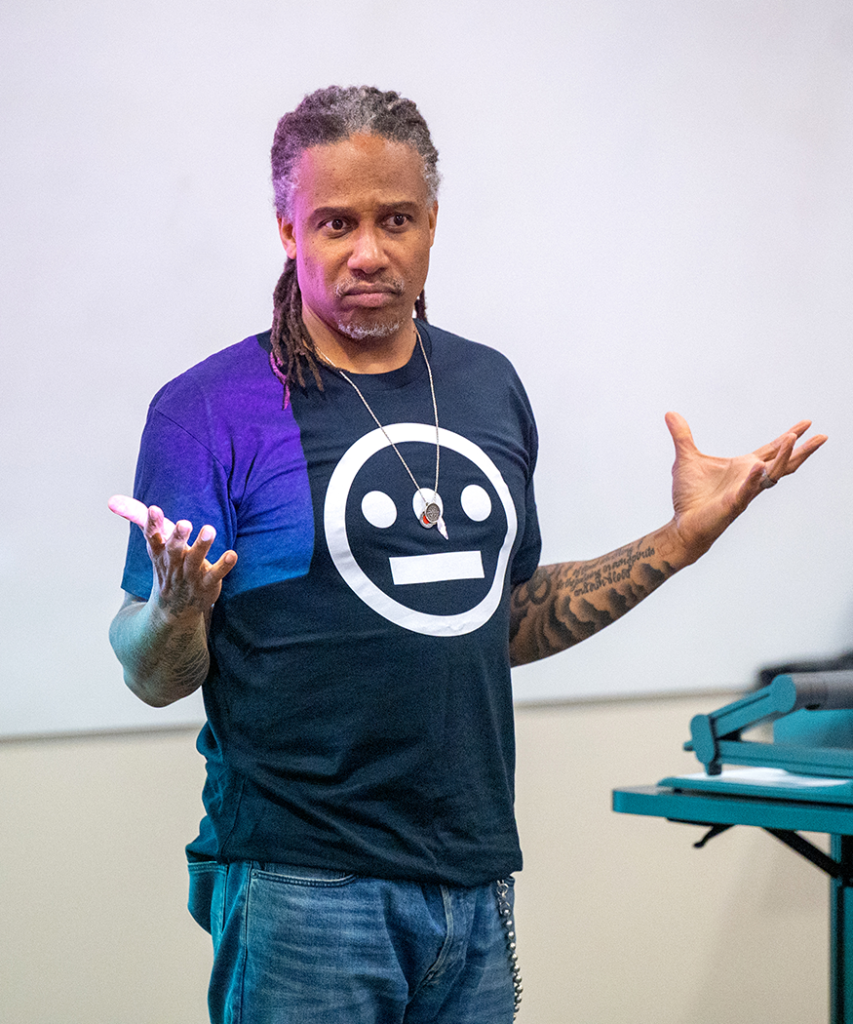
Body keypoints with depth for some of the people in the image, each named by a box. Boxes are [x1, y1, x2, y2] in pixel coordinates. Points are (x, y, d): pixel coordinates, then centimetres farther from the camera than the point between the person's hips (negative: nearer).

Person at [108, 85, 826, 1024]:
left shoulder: (489, 388, 11)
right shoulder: (209, 409, -6)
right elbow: (152, 676, -6)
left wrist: (682, 538, 13)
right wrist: (178, 607, -27)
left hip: (477, 878, 5)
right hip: (303, 890, -5)